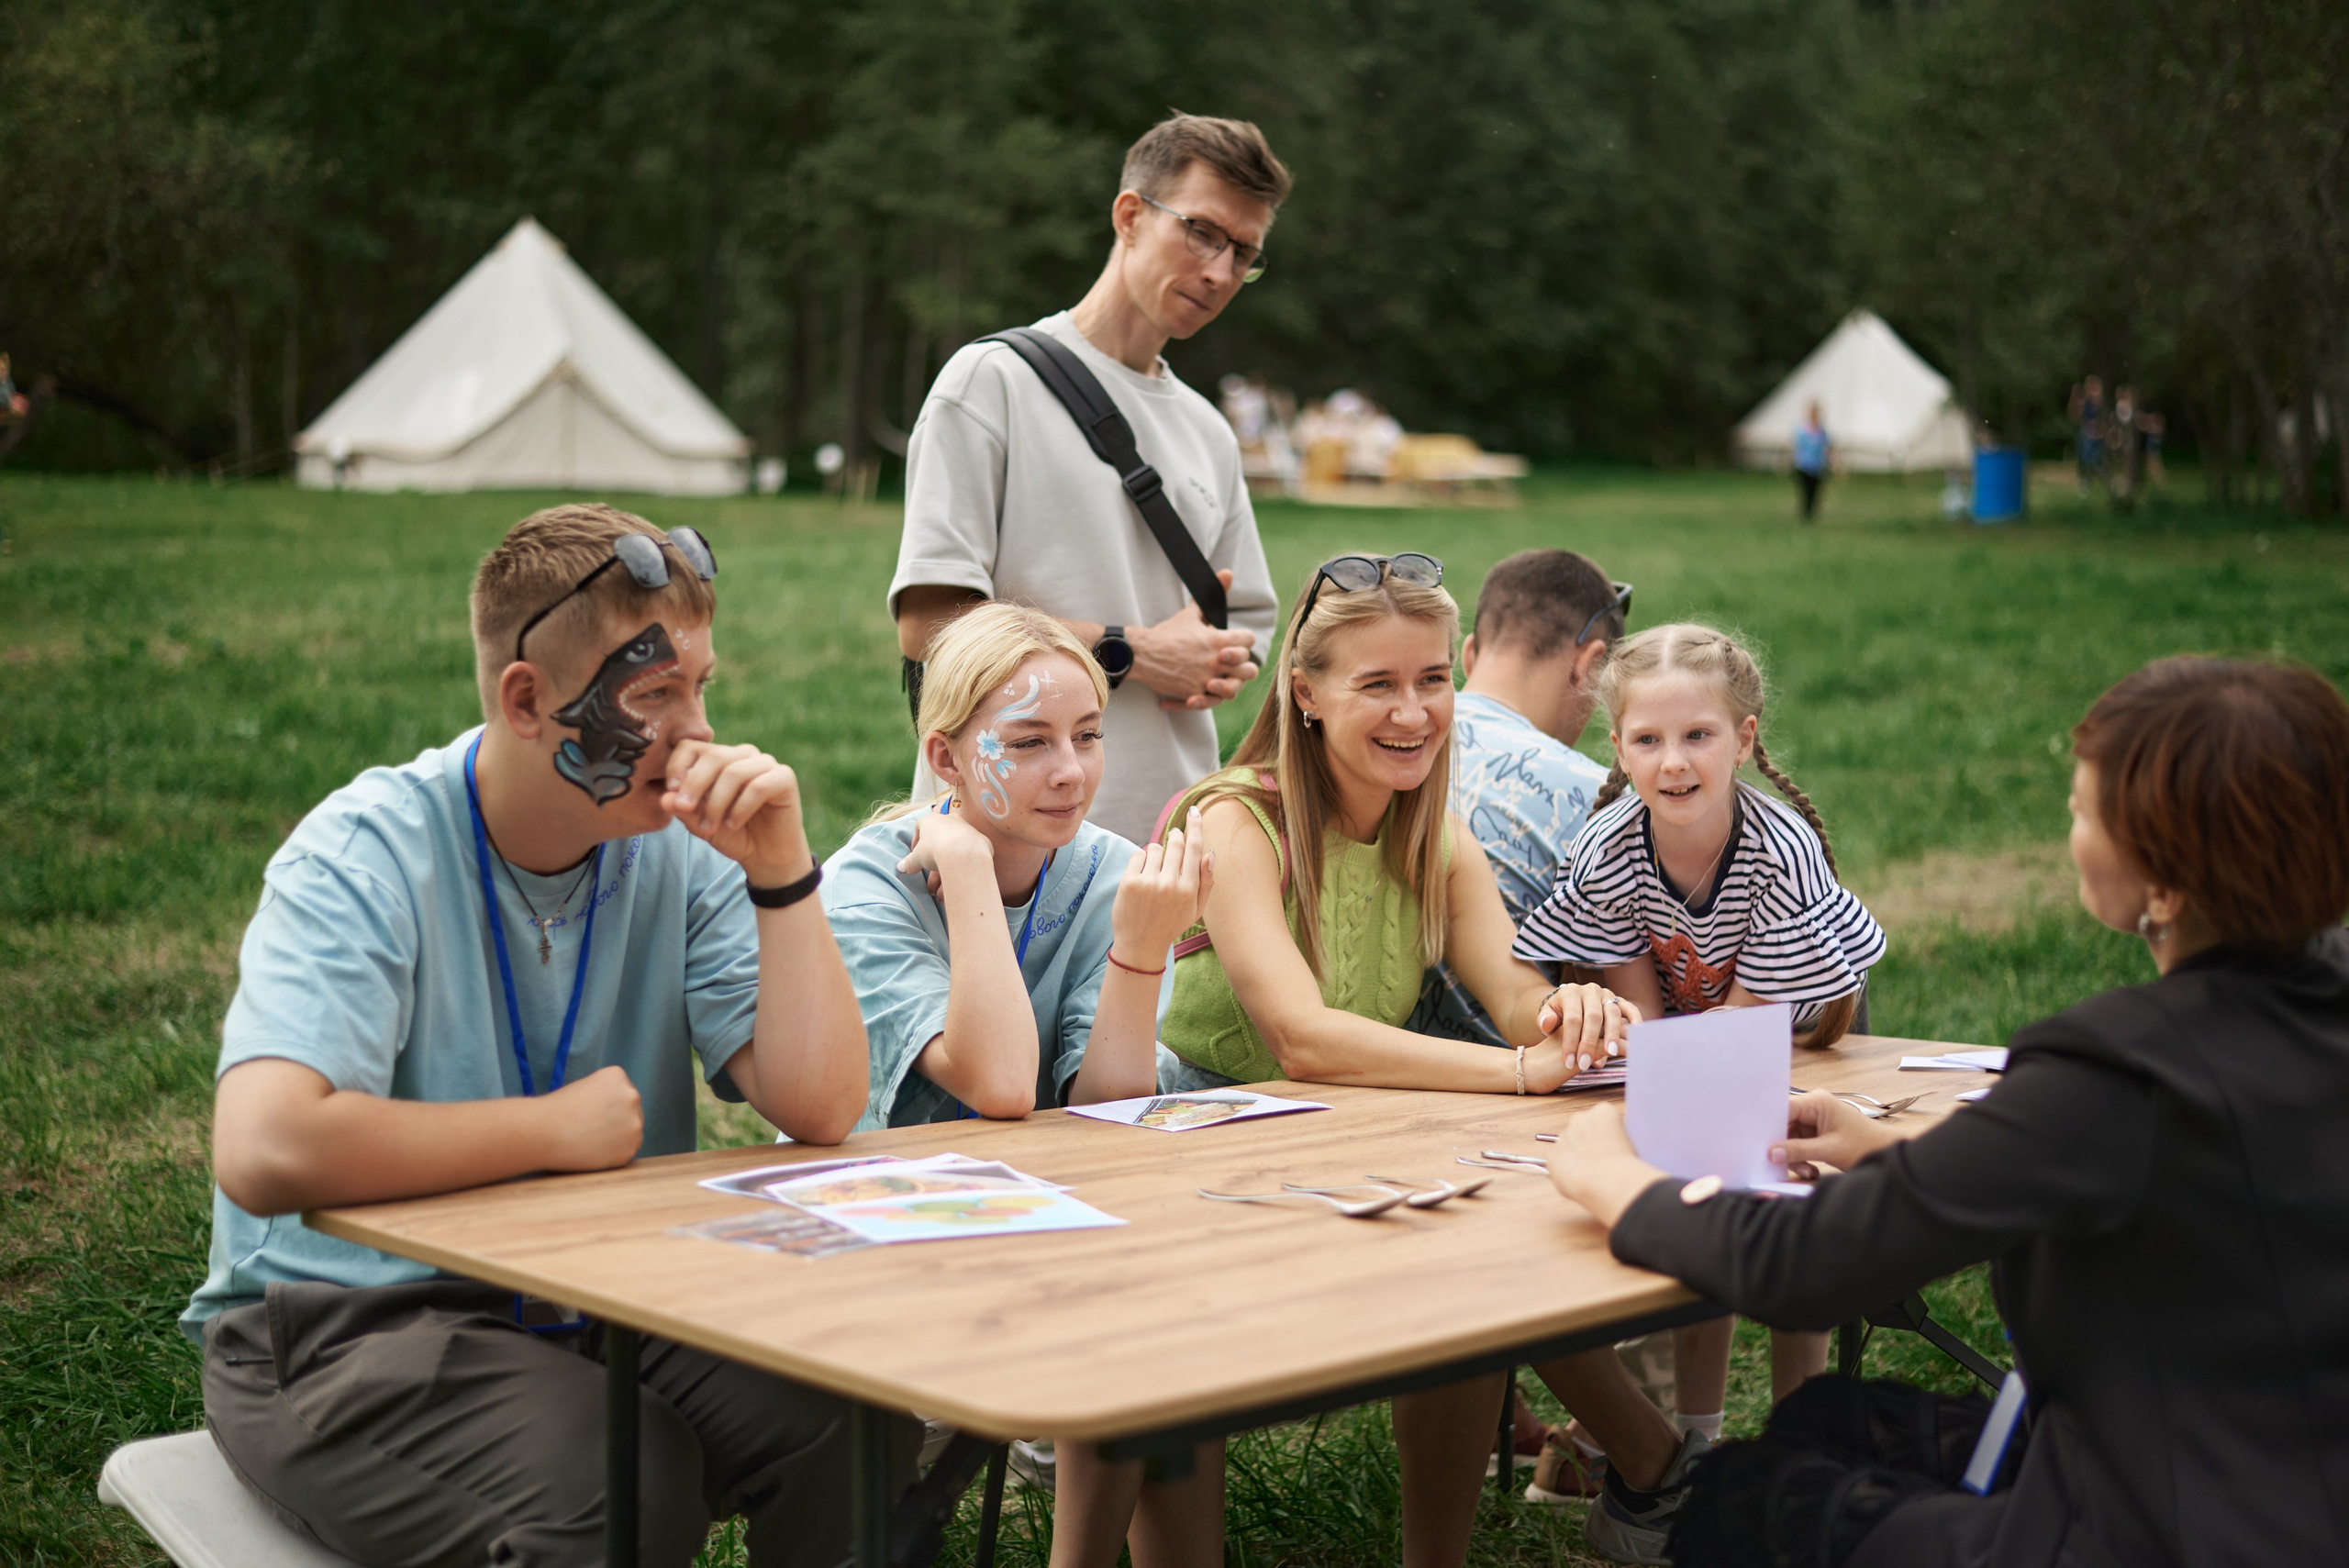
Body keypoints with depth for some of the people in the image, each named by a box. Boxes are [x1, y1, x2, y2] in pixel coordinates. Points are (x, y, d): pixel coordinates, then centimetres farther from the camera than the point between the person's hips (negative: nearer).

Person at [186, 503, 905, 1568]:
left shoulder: (681, 856, -1)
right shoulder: (365, 859, -16)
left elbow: (820, 1112, -8)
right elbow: (263, 1152, -32)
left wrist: (782, 870, -16)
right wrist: (558, 1131, -21)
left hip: (599, 1312, 5)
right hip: (349, 1322, -5)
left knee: (858, 1418, -20)